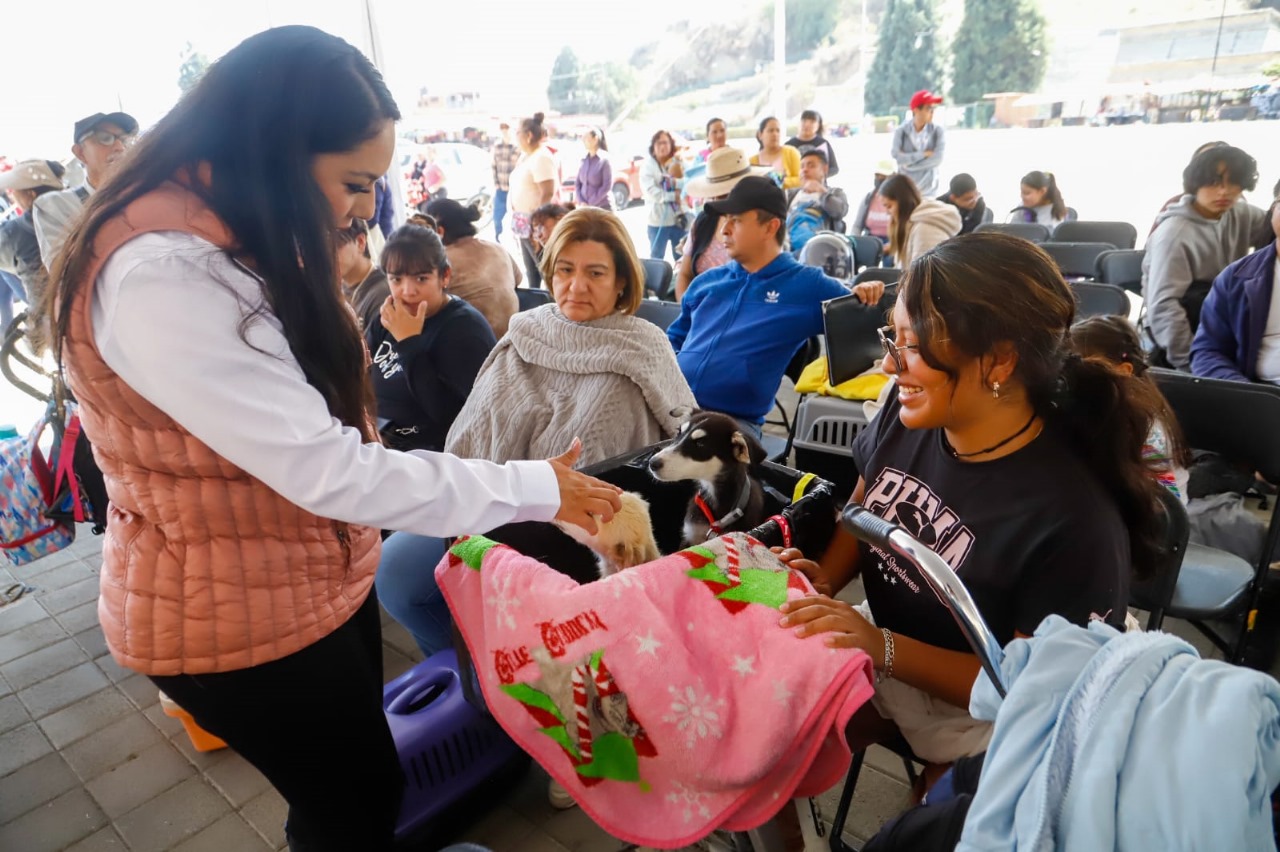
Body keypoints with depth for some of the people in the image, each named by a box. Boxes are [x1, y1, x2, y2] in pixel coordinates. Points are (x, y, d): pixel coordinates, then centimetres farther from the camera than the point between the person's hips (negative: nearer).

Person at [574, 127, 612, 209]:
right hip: (585, 207, 5)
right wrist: (581, 202, -5)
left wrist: (591, 204, -13)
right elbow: (577, 183, 11)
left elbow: (607, 186, -13)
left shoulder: (604, 159, -8)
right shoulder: (584, 160, 8)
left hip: (603, 207, -5)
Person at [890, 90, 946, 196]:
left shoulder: (938, 131, -2)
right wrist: (924, 154, -14)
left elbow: (937, 159, -14)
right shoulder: (901, 131, -3)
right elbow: (896, 157, -16)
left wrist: (909, 163, -13)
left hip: (928, 190, 0)